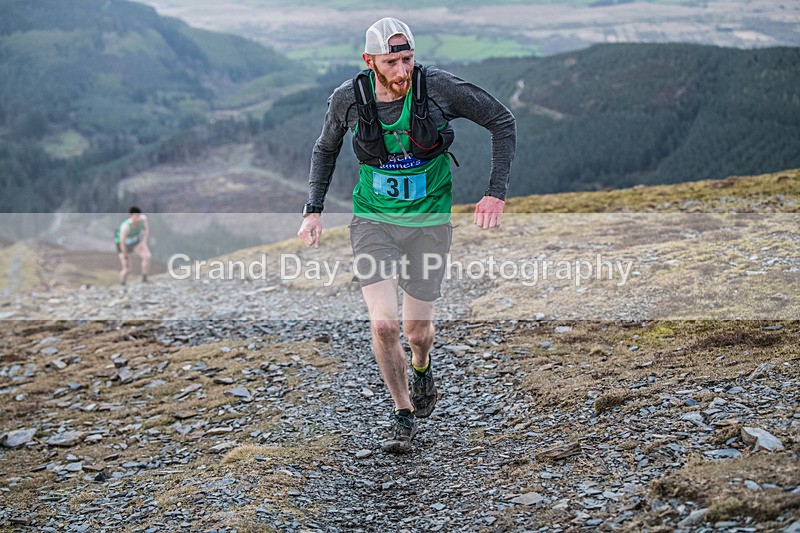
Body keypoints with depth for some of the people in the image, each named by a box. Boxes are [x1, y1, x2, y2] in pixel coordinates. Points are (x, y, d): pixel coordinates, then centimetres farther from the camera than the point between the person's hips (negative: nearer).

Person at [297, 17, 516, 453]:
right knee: (384, 323, -14)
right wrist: (313, 210, 4)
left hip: (429, 221, 0)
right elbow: (326, 149, 12)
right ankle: (403, 415, 10)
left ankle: (422, 369, 47)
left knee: (417, 329, 7)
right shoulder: (348, 99, -10)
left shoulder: (438, 86, -16)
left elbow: (502, 122, -5)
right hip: (373, 221, 1)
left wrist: (496, 193, -11)